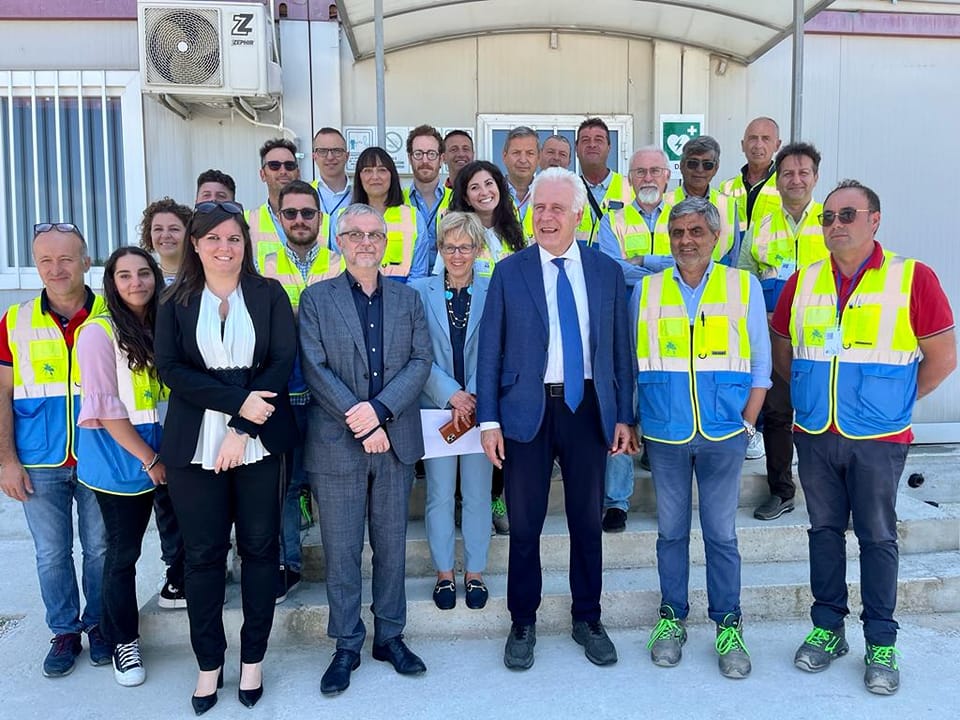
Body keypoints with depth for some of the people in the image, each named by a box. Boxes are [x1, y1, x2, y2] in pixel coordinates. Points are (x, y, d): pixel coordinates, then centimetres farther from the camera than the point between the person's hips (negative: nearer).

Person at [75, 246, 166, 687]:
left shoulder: (161, 328, 6)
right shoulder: (99, 332, -11)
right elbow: (104, 408, -14)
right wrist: (149, 459, -12)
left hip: (158, 457, 5)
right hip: (121, 460, -5)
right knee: (123, 552, 6)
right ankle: (122, 641, 23)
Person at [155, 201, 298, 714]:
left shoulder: (269, 294, 5)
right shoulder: (175, 302, 7)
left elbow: (284, 361, -4)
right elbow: (169, 368, -3)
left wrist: (243, 429, -12)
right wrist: (238, 400, -16)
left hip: (260, 441, 0)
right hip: (194, 443, 1)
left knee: (259, 548, 7)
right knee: (203, 554, 7)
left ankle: (253, 659, 24)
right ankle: (209, 664, 23)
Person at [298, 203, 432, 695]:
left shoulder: (408, 299, 10)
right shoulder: (316, 299, 2)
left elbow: (421, 361, 0)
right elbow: (315, 369, -7)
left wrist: (380, 408, -14)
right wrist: (359, 422, -14)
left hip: (396, 441, 3)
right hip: (336, 445, -2)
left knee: (391, 544, 12)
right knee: (341, 551, 6)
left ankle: (390, 636, 28)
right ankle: (346, 645, 21)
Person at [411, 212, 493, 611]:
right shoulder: (421, 291, 1)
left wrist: (474, 398, -12)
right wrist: (452, 394, -13)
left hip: (481, 407, 0)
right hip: (436, 406, 0)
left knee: (477, 493, 8)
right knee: (439, 495, 7)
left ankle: (474, 572, 24)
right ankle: (444, 573, 23)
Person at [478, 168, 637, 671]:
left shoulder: (607, 271, 5)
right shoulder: (508, 272, 0)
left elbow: (620, 348, 6)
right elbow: (490, 351, -1)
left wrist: (623, 416, 3)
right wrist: (489, 421, -5)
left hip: (588, 408, 2)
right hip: (527, 409, -1)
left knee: (587, 520, 11)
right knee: (524, 524, 7)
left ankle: (588, 620, 30)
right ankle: (523, 624, 26)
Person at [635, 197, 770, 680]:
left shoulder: (743, 287, 3)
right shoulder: (646, 289, 5)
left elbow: (760, 365, 5)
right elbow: (631, 362, 8)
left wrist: (747, 424, -2)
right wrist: (629, 424, 1)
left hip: (724, 435, -1)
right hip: (664, 434, 1)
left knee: (721, 533, 6)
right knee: (671, 531, 11)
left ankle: (728, 626, 21)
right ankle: (671, 618, 26)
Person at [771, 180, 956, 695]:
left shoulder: (912, 279, -6)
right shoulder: (803, 281, 5)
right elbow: (781, 350, 16)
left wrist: (896, 401, 0)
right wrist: (810, 393, 10)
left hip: (877, 439, -3)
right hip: (814, 436, 3)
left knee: (878, 538, 7)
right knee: (824, 531, 12)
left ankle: (881, 643, 21)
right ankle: (827, 628, 26)